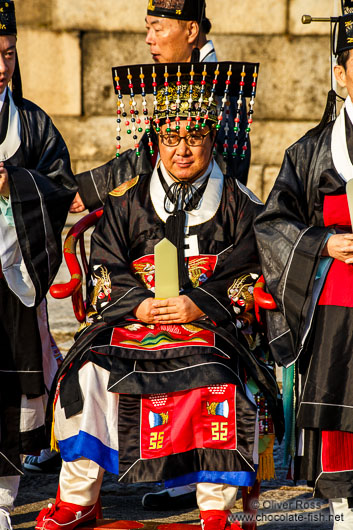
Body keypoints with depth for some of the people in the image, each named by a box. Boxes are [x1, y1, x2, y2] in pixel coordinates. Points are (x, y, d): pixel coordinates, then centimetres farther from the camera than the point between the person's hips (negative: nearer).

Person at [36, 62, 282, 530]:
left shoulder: (238, 205, 8)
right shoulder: (127, 200, 13)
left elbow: (248, 277, 1)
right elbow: (105, 268, 8)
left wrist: (199, 306, -14)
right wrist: (139, 305, -11)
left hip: (212, 329, -2)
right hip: (130, 323, 2)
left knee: (221, 385, -32)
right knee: (86, 377, -23)